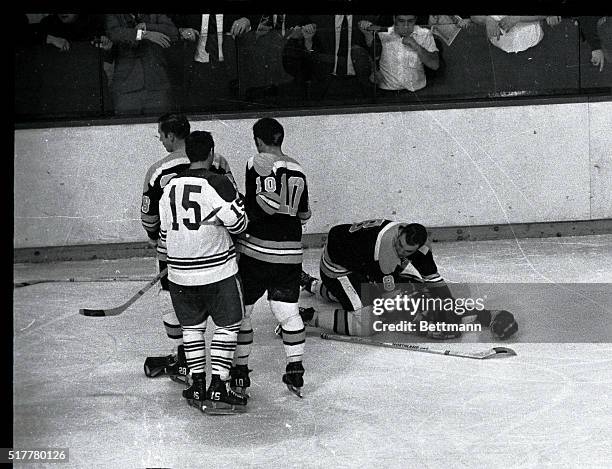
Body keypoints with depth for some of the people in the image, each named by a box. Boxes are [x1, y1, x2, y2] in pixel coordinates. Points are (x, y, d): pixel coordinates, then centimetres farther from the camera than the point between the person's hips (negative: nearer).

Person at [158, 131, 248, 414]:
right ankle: (218, 390, -1)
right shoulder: (217, 184, -14)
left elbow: (164, 232, 12)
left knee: (192, 327, 17)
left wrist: (167, 262, 26)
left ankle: (198, 387, 17)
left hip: (180, 272, 5)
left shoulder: (171, 186, 5)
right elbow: (237, 224, -11)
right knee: (227, 326, 5)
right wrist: (239, 203, 10)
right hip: (217, 271, -5)